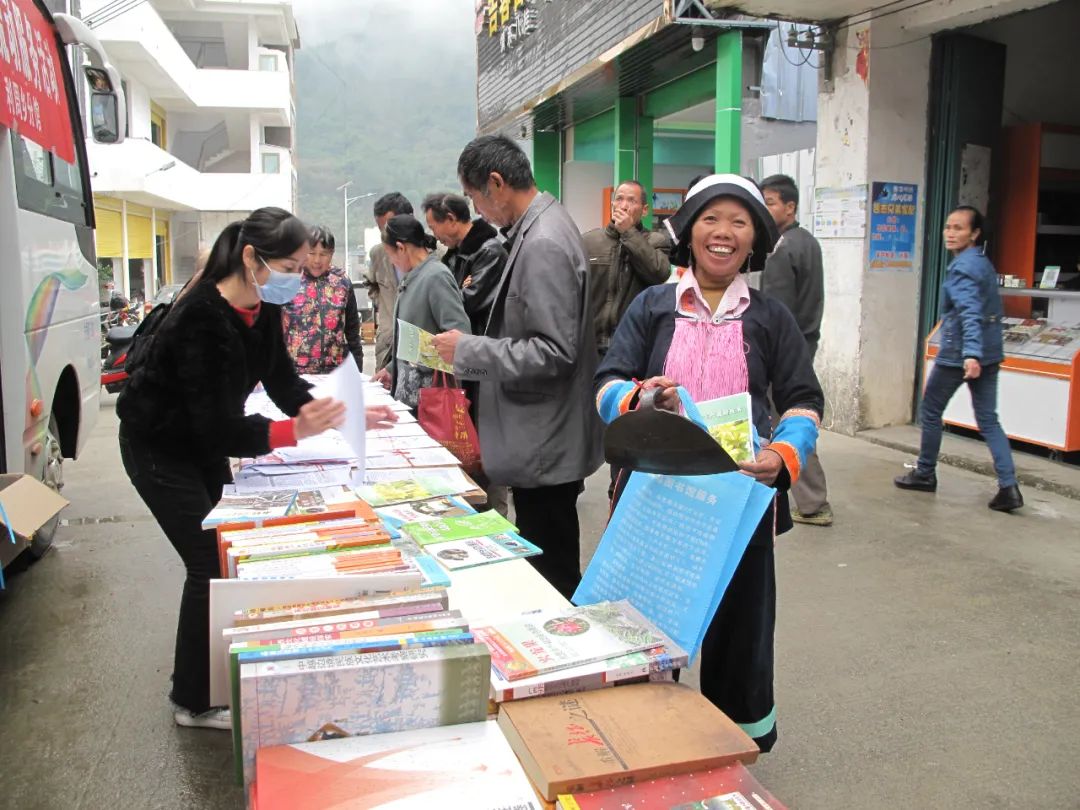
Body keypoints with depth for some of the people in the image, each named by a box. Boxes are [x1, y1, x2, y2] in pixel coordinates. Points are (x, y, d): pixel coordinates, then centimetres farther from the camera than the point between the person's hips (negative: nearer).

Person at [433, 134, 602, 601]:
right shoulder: (539, 229, 12)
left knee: (552, 577, 3)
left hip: (545, 450, -10)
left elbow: (553, 353, -25)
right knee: (554, 572, 20)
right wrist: (471, 355, 14)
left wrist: (469, 351, -17)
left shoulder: (543, 244, -19)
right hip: (542, 442, 10)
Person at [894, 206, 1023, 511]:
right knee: (988, 420, 7)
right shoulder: (984, 263, 14)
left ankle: (925, 474, 21)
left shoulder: (961, 268, -15)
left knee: (931, 411, 10)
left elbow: (970, 313, -28)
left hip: (958, 355, -8)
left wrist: (970, 354, -38)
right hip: (990, 353, 8)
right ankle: (1009, 487, -2)